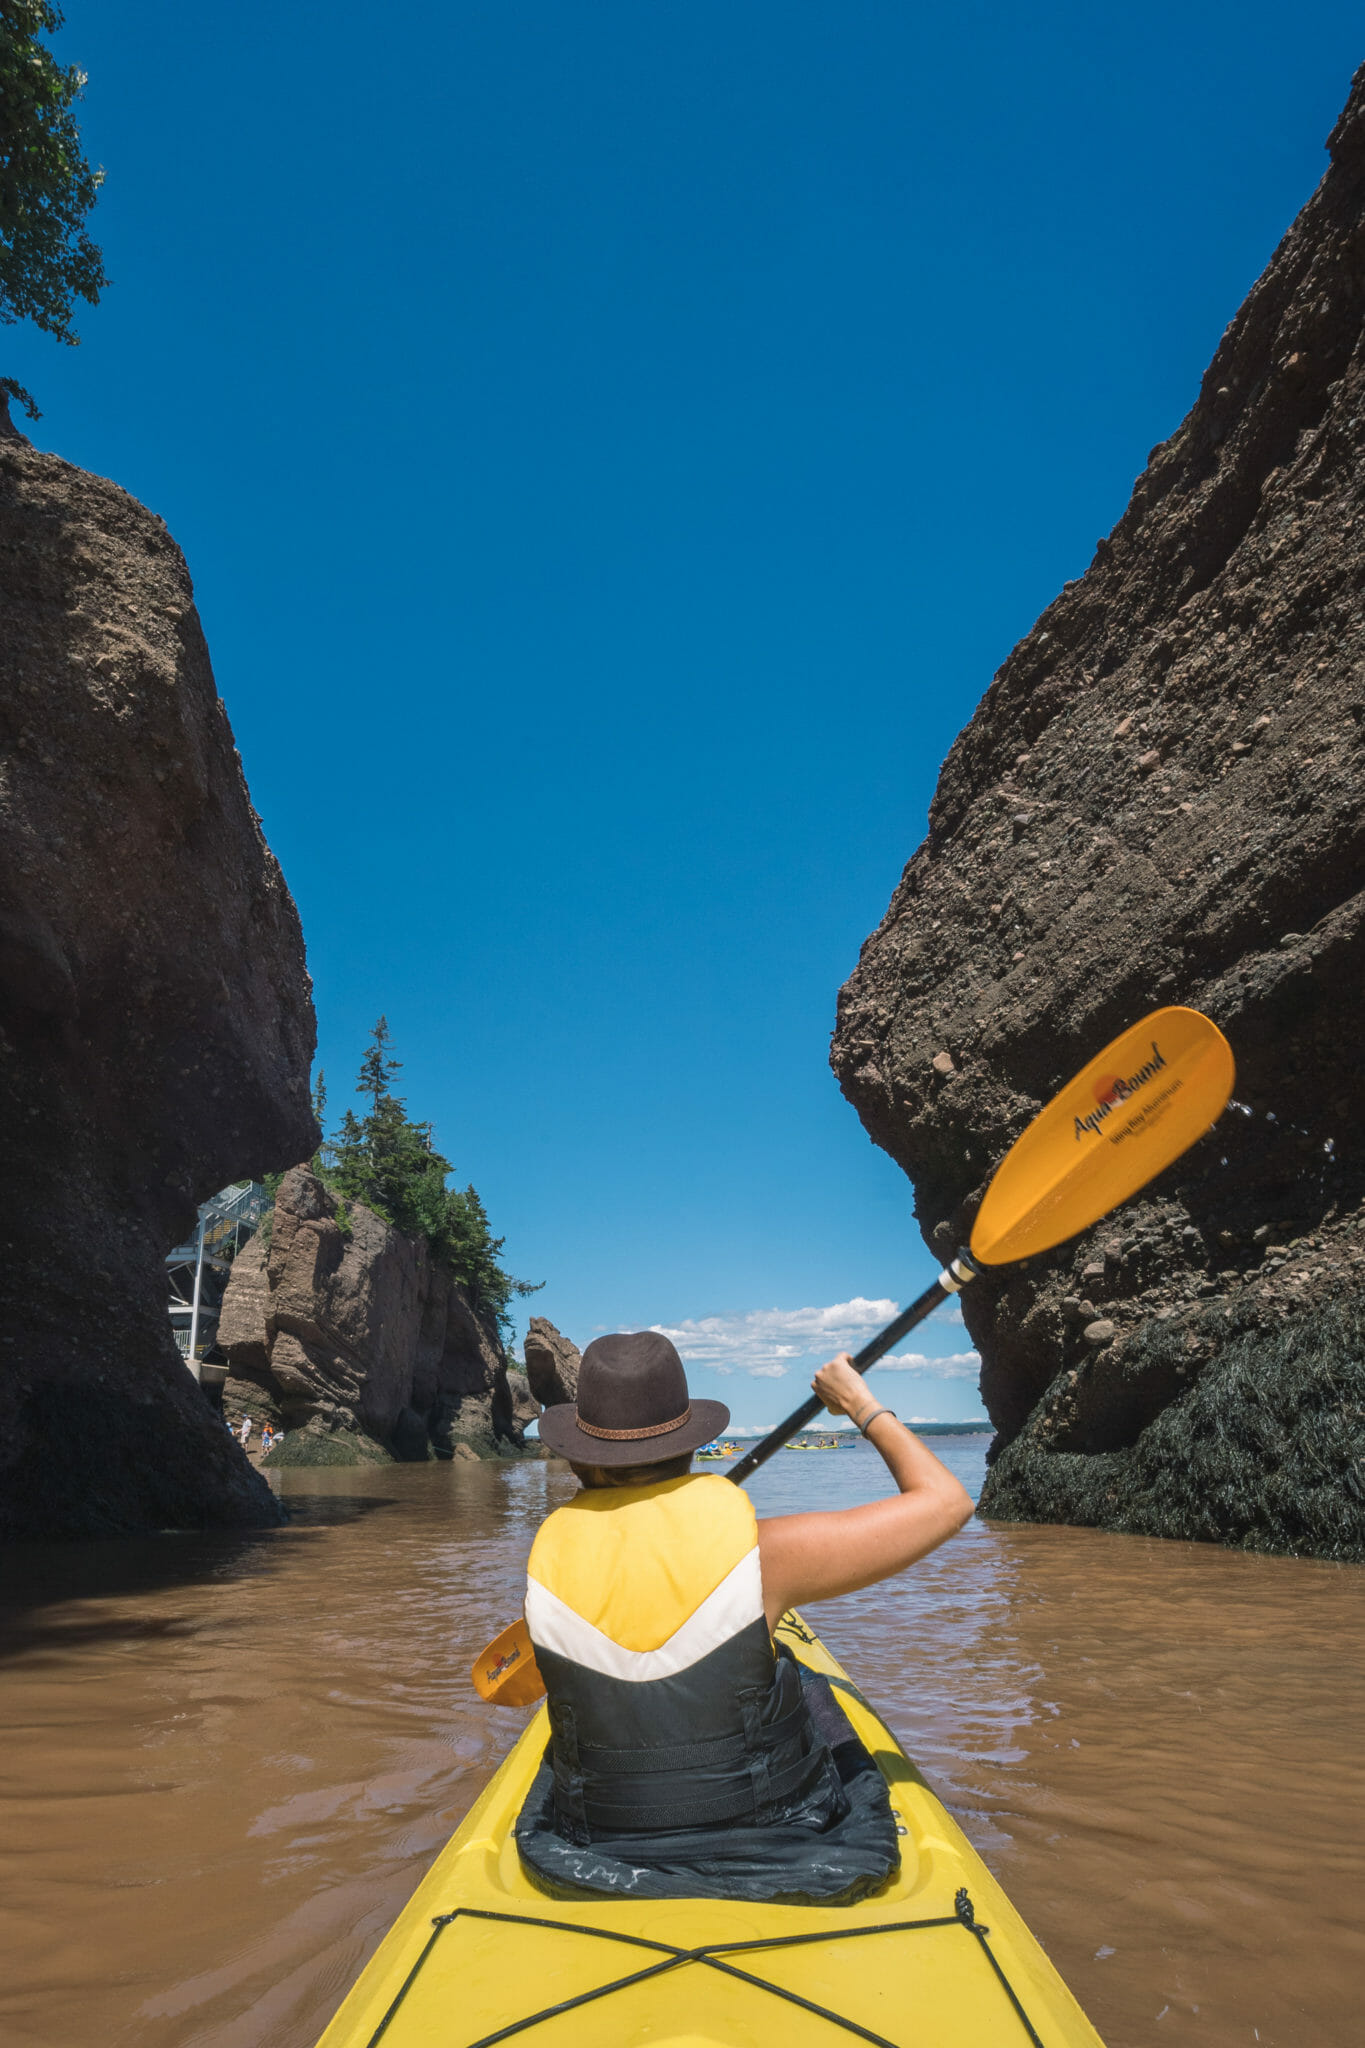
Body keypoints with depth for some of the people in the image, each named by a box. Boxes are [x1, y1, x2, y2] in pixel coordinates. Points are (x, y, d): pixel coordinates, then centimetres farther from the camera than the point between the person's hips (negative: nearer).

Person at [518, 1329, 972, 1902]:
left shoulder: (547, 1555, -15)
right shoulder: (755, 1549, -25)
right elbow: (946, 1502, -17)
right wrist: (864, 1407, -4)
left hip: (600, 1862, 3)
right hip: (763, 1851, -2)